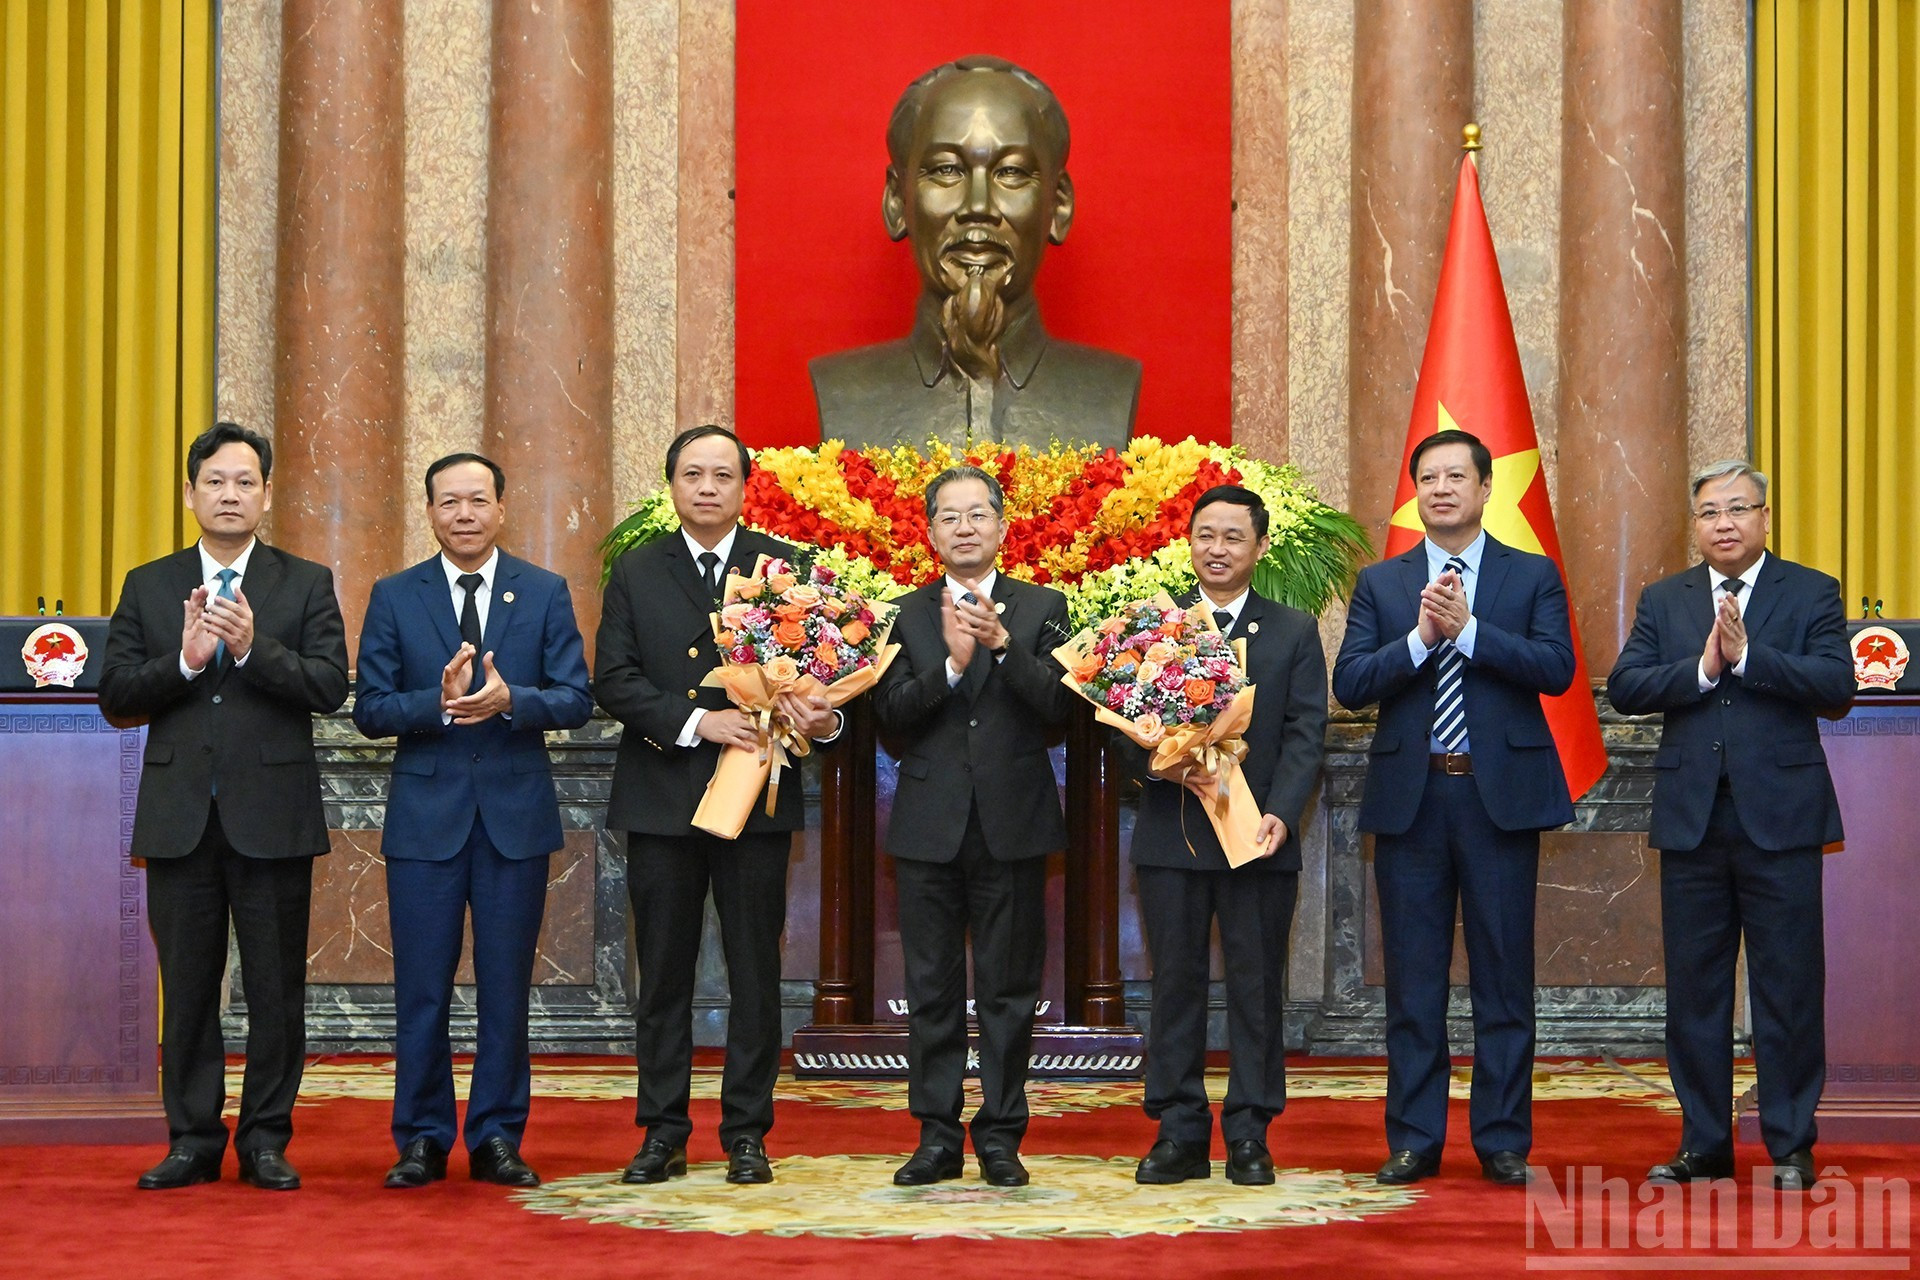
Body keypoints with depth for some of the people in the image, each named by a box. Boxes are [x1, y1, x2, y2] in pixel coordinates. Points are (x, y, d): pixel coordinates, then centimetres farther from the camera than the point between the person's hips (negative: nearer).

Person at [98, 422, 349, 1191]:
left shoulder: (306, 585, 6)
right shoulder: (148, 587, 10)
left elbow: (330, 687, -6)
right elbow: (115, 694, 2)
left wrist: (253, 648, -19)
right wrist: (184, 660, -14)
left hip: (272, 814, -1)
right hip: (180, 814, 1)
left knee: (276, 987, 2)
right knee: (187, 986, 5)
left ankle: (265, 1140, 10)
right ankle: (192, 1140, 13)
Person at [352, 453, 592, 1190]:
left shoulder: (545, 593, 5)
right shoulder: (394, 598, 5)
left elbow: (576, 700, -1)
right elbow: (370, 709, -1)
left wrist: (510, 700, -20)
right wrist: (440, 703, -18)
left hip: (516, 813, 0)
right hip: (426, 814, 0)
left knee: (506, 984, 4)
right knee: (422, 987, 2)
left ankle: (497, 1139, 12)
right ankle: (422, 1140, 10)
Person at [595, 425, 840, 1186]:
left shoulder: (785, 570, 4)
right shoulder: (636, 574, 7)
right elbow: (613, 681, -2)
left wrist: (823, 720, -22)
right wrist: (696, 721, -15)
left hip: (756, 795, -1)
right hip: (661, 800, 1)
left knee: (755, 973, 3)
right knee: (663, 973, 6)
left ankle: (746, 1135, 10)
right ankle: (662, 1135, 13)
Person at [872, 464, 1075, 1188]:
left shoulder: (1043, 609, 5)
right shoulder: (907, 616, 7)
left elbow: (1059, 706, -8)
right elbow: (890, 718, -4)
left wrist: (1002, 643, -20)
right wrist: (950, 663, -18)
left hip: (1012, 825, -1)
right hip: (929, 827, 1)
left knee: (1008, 989, 3)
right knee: (931, 991, 5)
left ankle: (1000, 1135, 11)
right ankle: (937, 1136, 12)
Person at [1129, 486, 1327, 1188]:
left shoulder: (1295, 632, 8)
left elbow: (1305, 734, 0)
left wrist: (1282, 813, -15)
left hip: (1259, 837, -1)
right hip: (1171, 835, 1)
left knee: (1257, 987, 2)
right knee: (1175, 984, 4)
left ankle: (1249, 1137, 8)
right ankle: (1179, 1135, 9)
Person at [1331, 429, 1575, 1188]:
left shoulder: (1533, 577, 6)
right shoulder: (1380, 584, 10)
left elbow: (1556, 668, -9)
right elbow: (1349, 684, -1)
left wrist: (1466, 629, -15)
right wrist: (1419, 637, -14)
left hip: (1500, 794, -1)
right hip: (1410, 796, 1)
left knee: (1504, 975, 2)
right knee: (1413, 978, 4)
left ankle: (1503, 1140, 9)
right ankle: (1414, 1139, 11)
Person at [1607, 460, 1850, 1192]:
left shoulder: (1811, 595, 3)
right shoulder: (1664, 602, 12)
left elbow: (1836, 685, -11)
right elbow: (1625, 687, -1)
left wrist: (1747, 656, -19)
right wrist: (1701, 670, -15)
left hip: (1779, 817, -3)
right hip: (1692, 819, 3)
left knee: (1788, 988, 0)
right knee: (1694, 988, 7)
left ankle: (1791, 1147, 7)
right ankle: (1704, 1144, 15)